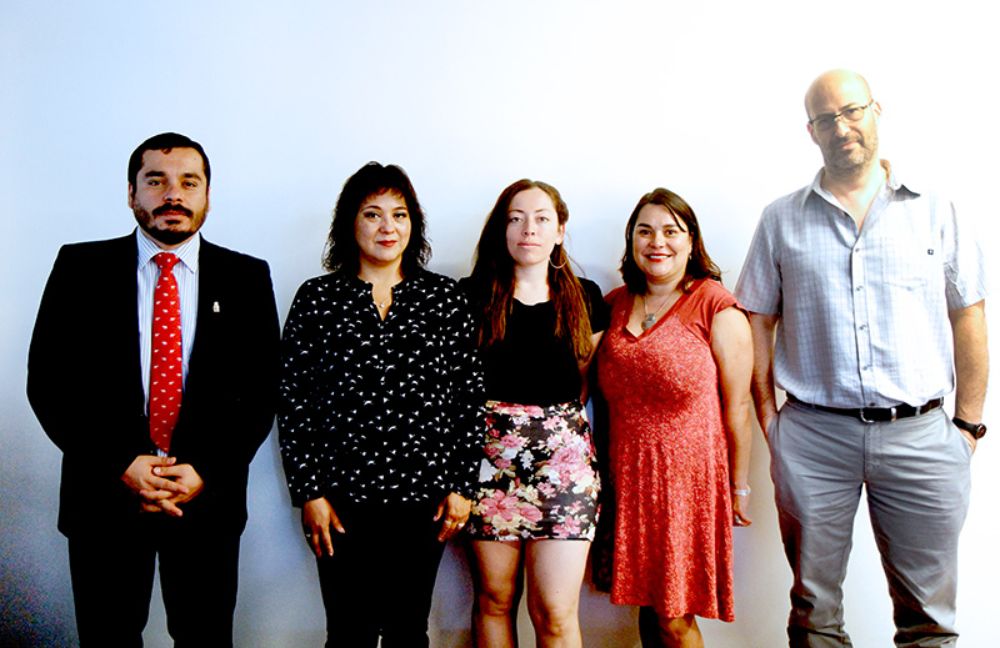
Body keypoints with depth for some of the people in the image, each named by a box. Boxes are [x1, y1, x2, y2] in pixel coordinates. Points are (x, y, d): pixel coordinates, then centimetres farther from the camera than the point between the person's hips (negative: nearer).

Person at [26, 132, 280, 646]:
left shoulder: (247, 277, 1)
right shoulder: (80, 267, 1)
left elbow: (262, 389, 0)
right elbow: (47, 381, -2)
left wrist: (207, 472, -11)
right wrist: (119, 465, -11)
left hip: (209, 496, 0)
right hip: (103, 493, 0)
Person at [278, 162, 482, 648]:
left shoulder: (444, 297, 4)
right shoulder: (317, 297, 2)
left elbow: (469, 394, 4)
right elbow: (293, 401, 1)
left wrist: (461, 485, 0)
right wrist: (309, 492, -4)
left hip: (423, 497, 1)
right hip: (343, 499, -1)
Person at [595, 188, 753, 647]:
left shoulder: (716, 308, -7)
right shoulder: (616, 305, 8)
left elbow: (737, 408, -6)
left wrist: (740, 489, -3)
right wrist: (605, 473, 11)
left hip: (689, 477, -4)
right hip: (629, 479, 5)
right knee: (647, 606, 13)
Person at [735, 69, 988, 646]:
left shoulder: (935, 211, 8)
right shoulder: (782, 220, 8)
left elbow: (969, 319, 9)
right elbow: (757, 322, 8)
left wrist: (969, 423, 4)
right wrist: (768, 416, 1)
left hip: (920, 434, 1)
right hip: (812, 436, 0)